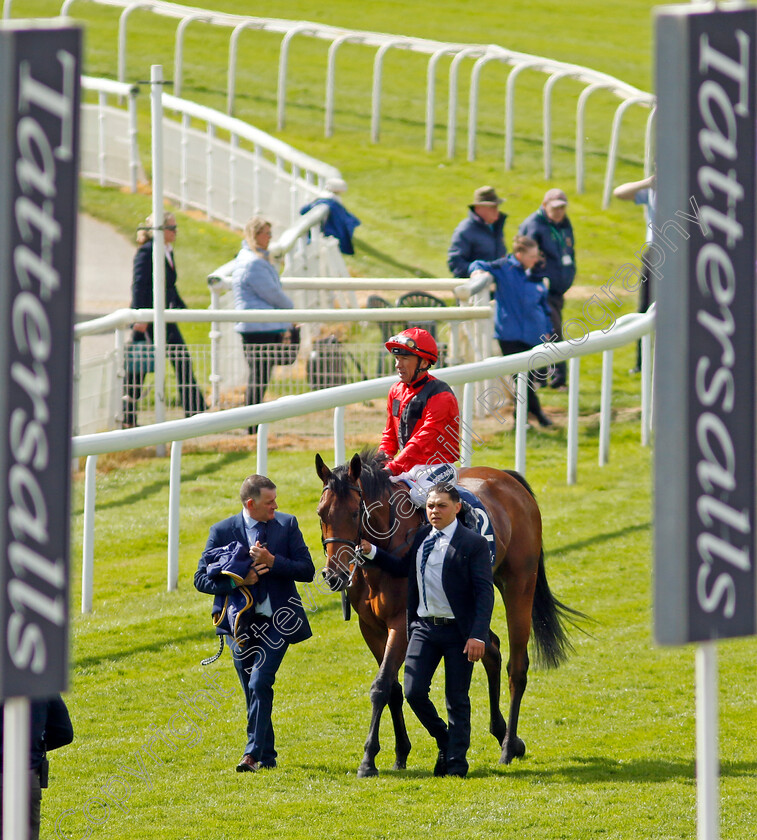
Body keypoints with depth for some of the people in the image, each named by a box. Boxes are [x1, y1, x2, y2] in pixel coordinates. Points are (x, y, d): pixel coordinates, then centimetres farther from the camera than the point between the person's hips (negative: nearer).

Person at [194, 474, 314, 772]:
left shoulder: (287, 524, 1)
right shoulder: (222, 531, -1)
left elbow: (307, 571, -2)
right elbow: (201, 579, -4)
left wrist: (272, 561, -17)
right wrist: (238, 581, -18)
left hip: (278, 619, -2)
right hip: (243, 622, 2)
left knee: (260, 683, -16)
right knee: (253, 691, 9)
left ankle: (253, 753, -13)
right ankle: (267, 755, 21)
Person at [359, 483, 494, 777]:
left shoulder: (472, 544, -9)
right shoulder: (421, 538, 9)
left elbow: (484, 592, -12)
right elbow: (403, 568, 22)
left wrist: (478, 635, -20)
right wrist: (371, 552, 8)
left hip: (458, 632, -5)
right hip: (424, 627, 5)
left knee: (457, 699, 3)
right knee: (414, 692, -3)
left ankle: (456, 761, 14)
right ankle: (444, 741, 21)